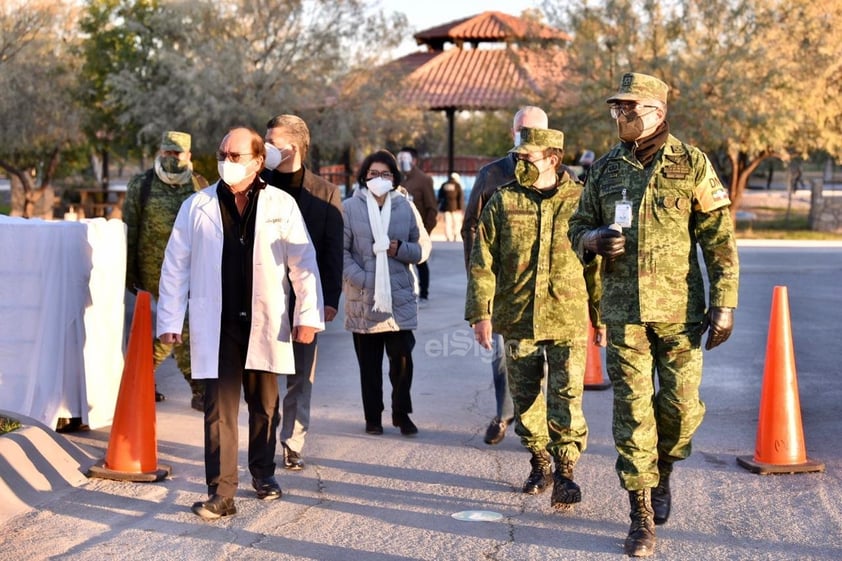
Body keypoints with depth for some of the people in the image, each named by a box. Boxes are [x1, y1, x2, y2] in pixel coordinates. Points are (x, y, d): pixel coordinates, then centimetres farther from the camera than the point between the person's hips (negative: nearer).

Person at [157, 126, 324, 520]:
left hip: (265, 324, 1)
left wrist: (308, 316, -3)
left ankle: (263, 473, 33)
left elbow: (303, 262, 2)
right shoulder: (197, 207, 2)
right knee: (219, 409, -4)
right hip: (217, 325, -1)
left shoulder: (282, 206, 1)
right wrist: (169, 320, 0)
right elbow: (175, 266, 4)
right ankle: (221, 494, -2)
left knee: (264, 406, 14)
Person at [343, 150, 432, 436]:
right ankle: (373, 416, 19)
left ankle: (402, 413, 15)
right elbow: (341, 251, -3)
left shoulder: (405, 207, 6)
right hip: (363, 298, -1)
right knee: (369, 363, 7)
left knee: (402, 358, -3)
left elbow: (424, 248, 9)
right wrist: (361, 279, -14)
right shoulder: (351, 207, -1)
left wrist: (401, 249, -10)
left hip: (400, 297, 1)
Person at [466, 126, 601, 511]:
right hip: (517, 318, 2)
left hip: (567, 319, -2)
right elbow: (482, 262, 2)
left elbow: (597, 261, 6)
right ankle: (539, 462, 28)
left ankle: (565, 470, 3)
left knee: (567, 397, -7)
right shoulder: (502, 202, 2)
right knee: (525, 397, 12)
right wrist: (480, 313, -4)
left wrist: (601, 314, 7)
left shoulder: (579, 201, -1)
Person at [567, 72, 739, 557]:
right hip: (624, 311, 2)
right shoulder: (605, 169, 7)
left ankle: (663, 470, 33)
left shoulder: (692, 164, -2)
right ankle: (643, 517, 8)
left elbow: (720, 239, -3)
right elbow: (579, 227, 17)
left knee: (682, 405, 1)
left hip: (679, 311, -2)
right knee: (632, 410, 0)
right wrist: (594, 239, -8)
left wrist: (724, 304, -9)